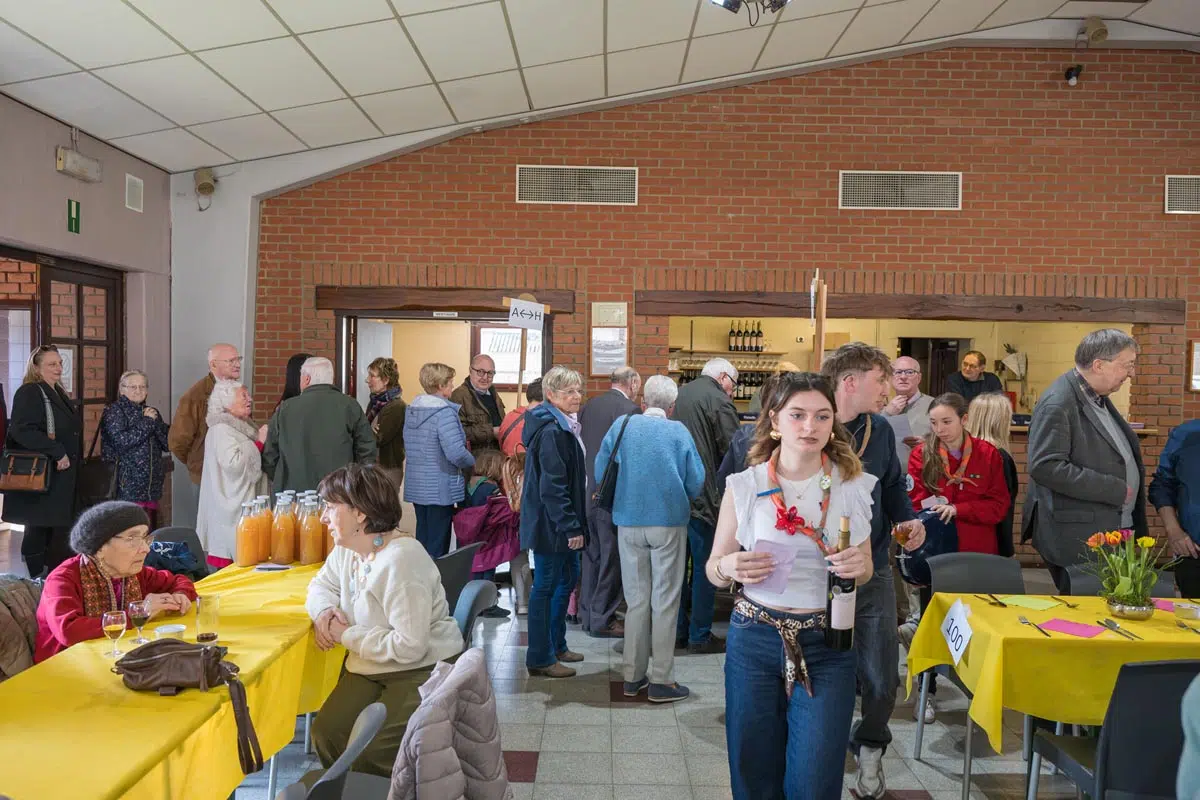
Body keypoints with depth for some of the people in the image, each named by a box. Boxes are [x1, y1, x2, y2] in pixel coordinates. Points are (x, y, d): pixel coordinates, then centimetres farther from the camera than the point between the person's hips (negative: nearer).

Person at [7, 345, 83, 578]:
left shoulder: (58, 393, 16)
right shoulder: (29, 393, -11)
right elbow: (21, 430, -24)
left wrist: (73, 461, 15)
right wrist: (58, 452, -24)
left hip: (61, 475, 9)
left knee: (58, 529, 10)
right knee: (39, 529, -1)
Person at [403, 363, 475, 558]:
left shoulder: (411, 409, 9)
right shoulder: (444, 412, -18)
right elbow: (456, 453, -25)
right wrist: (472, 462, -6)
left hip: (416, 486, 8)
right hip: (440, 489, -8)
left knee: (422, 540, 17)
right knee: (437, 548, 0)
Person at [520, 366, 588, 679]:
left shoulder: (564, 426, 12)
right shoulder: (552, 432, -20)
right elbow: (552, 486, -24)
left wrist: (574, 523, 17)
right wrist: (571, 527, -22)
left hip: (558, 522, 11)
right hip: (550, 522, -11)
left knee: (568, 578, 19)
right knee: (545, 586, 0)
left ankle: (556, 645, 33)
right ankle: (540, 658, 12)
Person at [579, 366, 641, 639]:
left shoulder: (589, 406, 7)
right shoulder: (629, 409, -14)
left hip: (589, 490, 7)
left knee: (592, 553, 17)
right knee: (612, 557, 3)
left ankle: (586, 612, 27)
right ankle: (603, 620, 10)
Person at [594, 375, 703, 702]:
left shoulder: (621, 425, -2)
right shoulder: (678, 431, -8)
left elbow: (600, 471, 3)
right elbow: (696, 482, -5)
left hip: (629, 522, 3)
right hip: (669, 520, -3)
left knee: (636, 599, 13)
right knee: (665, 601, 6)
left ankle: (634, 676, 20)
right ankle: (661, 680, 10)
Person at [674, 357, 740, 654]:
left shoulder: (680, 394, 14)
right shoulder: (719, 400, -9)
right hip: (703, 495, -7)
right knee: (705, 566, 3)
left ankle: (678, 630, 22)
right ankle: (700, 636, 8)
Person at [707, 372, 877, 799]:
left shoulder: (853, 486, -1)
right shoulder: (744, 486, -4)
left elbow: (865, 572, 11)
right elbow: (713, 569, 4)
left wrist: (858, 566, -12)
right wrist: (730, 567, -19)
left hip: (828, 645, 0)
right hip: (754, 640, 0)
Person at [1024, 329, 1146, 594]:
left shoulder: (1098, 398, 11)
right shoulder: (1057, 404, -19)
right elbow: (1046, 467, -27)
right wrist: (1115, 490, -21)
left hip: (1112, 531, 9)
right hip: (1079, 538, -9)